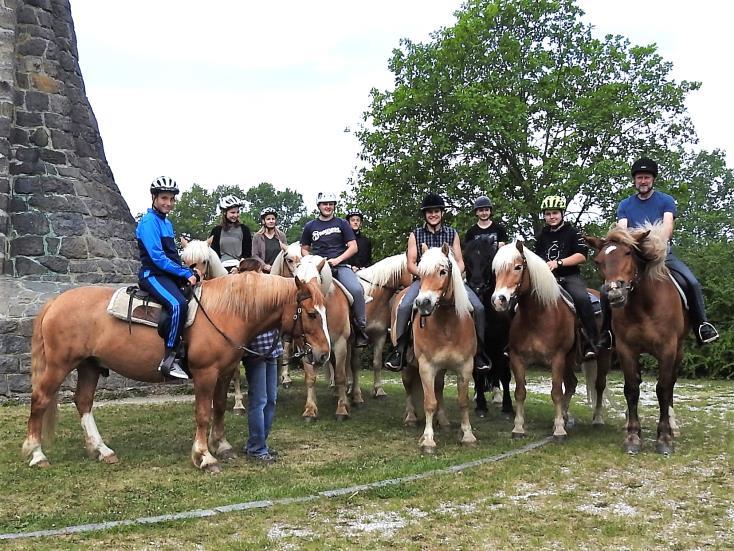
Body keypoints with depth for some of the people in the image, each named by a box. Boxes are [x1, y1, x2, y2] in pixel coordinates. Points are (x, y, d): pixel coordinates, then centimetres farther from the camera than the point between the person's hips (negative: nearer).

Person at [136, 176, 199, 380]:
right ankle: (170, 359, -30)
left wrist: (191, 273, 8)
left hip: (170, 274, 10)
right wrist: (185, 274, -17)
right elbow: (157, 257, -18)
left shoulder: (167, 223, 17)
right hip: (153, 275, -10)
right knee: (178, 304, -33)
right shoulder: (149, 222, -10)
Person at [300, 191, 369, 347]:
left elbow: (353, 247, 6)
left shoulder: (342, 224, 12)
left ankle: (361, 327, -15)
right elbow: (304, 249, 23)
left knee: (356, 289, -29)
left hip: (340, 265, -1)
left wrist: (337, 260, -9)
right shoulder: (310, 226, 17)